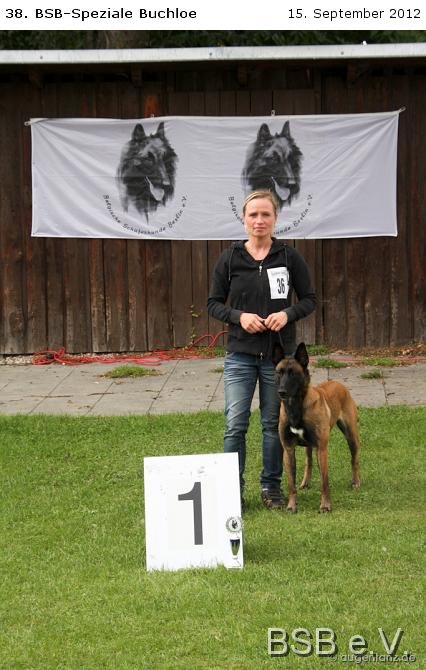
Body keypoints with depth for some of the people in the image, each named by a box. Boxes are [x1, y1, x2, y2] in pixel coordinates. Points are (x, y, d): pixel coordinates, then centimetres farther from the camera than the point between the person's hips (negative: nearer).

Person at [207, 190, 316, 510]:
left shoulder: (290, 257, -1)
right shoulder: (230, 259, 0)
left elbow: (309, 299, 6)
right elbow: (214, 303, 5)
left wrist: (288, 314, -14)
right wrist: (239, 316, -13)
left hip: (279, 353, 0)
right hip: (240, 354, 0)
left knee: (274, 423, 9)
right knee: (235, 424, -4)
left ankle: (271, 487, 21)